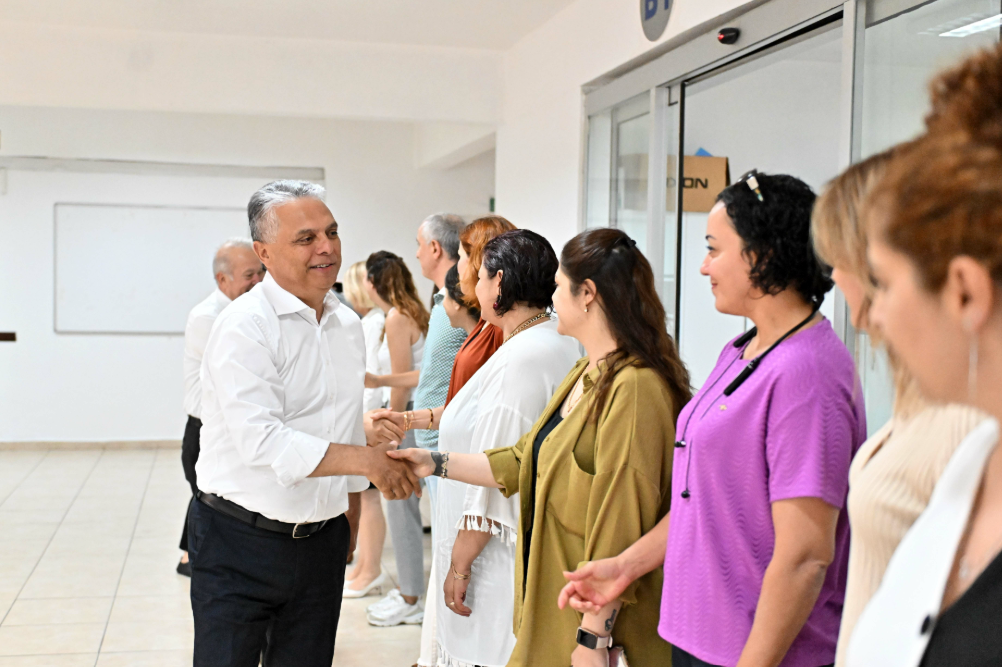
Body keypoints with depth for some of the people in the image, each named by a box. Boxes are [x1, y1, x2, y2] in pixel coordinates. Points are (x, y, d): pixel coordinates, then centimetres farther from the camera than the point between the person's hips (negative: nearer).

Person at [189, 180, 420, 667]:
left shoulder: (348, 325, 9)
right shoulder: (244, 326, -14)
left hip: (322, 542, 6)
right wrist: (362, 459, -27)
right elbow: (261, 440, -24)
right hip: (239, 540, -6)